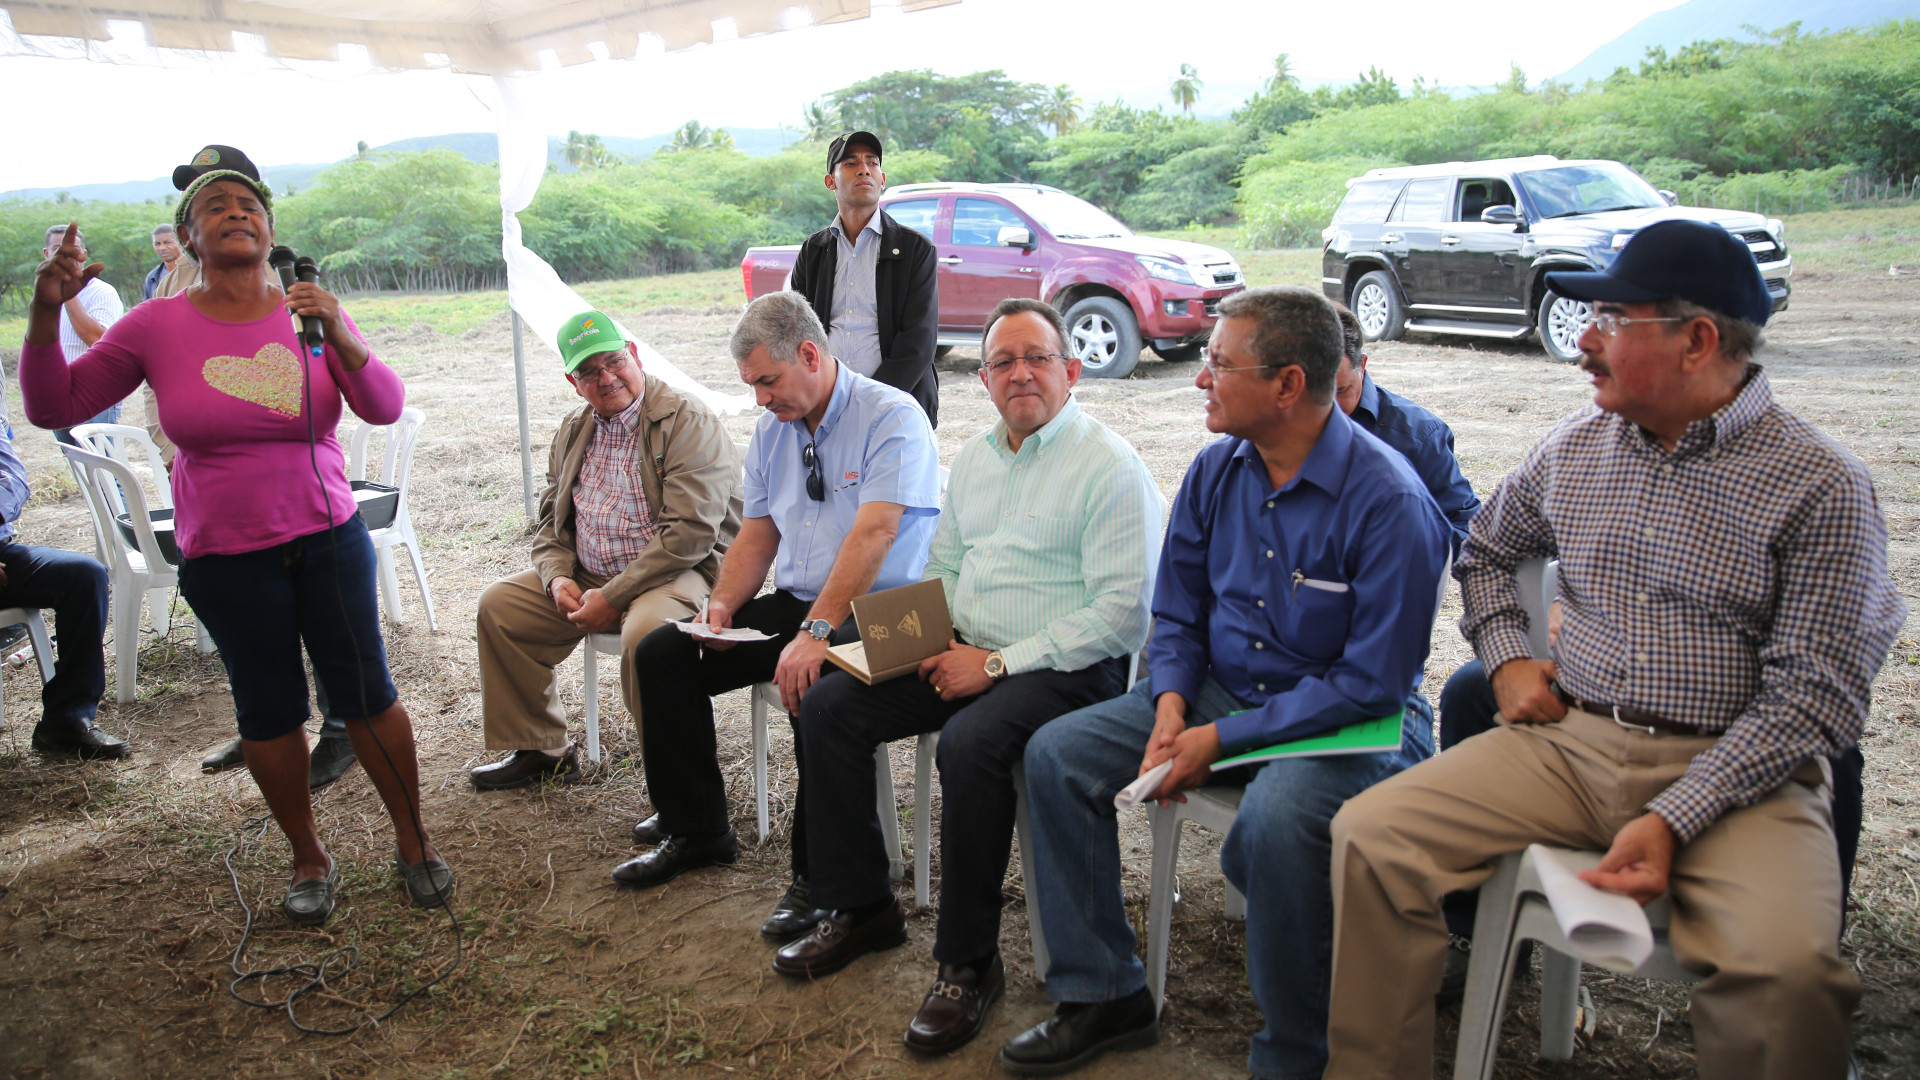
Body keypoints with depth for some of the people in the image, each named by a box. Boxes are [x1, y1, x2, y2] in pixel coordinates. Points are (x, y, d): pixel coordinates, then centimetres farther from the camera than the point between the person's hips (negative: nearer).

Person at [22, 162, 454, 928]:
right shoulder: (156, 327, -2)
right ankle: (309, 861, 25)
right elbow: (54, 406, -1)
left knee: (365, 690, 4)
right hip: (225, 555, 0)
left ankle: (413, 843, 20)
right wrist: (46, 313, -15)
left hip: (328, 538, 0)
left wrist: (339, 336, -29)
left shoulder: (310, 315, -2)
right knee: (269, 708, 7)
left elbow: (385, 408, -12)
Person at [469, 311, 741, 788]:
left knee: (644, 631, -37)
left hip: (678, 572, -8)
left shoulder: (689, 422, -13)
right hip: (586, 577, 8)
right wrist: (557, 577, -3)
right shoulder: (572, 433, 13)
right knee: (498, 604, 2)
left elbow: (690, 533, -21)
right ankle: (539, 750, 14)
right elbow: (551, 518, 20)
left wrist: (613, 597, -21)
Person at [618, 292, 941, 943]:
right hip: (793, 602, 8)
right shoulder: (771, 431, 12)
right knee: (661, 655, -2)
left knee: (812, 687, -37)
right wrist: (721, 605, -1)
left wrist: (816, 633, -32)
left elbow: (873, 534, -25)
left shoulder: (892, 419, -13)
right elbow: (758, 532, 18)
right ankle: (695, 830, 13)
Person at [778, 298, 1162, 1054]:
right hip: (968, 654, 8)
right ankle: (859, 908, 9)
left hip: (1067, 667, -8)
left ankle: (968, 963, -15)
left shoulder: (1110, 467, -11)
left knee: (970, 743, -34)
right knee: (828, 706, -5)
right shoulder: (974, 457, 15)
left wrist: (998, 662, -19)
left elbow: (1122, 614, -18)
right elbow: (943, 565, 24)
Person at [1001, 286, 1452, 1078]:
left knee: (1275, 818, -37)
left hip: (1348, 718, -6)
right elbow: (1176, 613, 10)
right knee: (1056, 754, -6)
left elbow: (1372, 683, -21)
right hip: (1221, 689, 7)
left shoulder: (1389, 503, -20)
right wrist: (1172, 704, -10)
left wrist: (1222, 738, -22)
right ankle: (1103, 996, 5)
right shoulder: (1217, 469, 0)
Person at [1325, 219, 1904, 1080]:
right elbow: (1486, 547, 29)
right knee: (1371, 838, -15)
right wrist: (1505, 658, 10)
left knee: (1786, 969, -33)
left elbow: (1816, 695, -10)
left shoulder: (1820, 486, -5)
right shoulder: (1576, 446, 10)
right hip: (1569, 741, 4)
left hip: (1732, 766, -4)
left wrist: (1673, 820, -20)